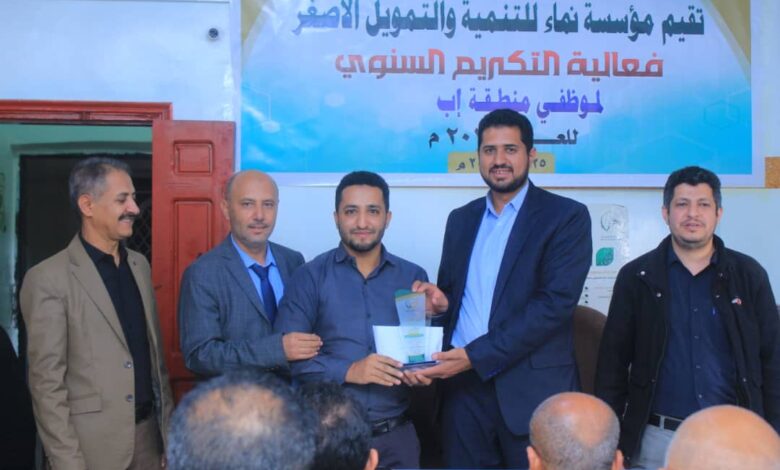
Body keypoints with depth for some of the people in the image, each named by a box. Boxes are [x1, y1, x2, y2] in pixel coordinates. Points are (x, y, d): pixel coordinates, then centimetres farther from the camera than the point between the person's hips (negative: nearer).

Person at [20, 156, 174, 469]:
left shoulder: (139, 265, 7)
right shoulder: (49, 279, -12)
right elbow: (46, 383, -12)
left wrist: (168, 424, 10)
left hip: (149, 434, 5)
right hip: (94, 444, -5)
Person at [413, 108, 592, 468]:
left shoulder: (566, 216, -3)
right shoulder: (461, 219, 14)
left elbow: (556, 302, -14)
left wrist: (475, 356, -17)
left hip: (532, 388, -4)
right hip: (463, 384, 4)